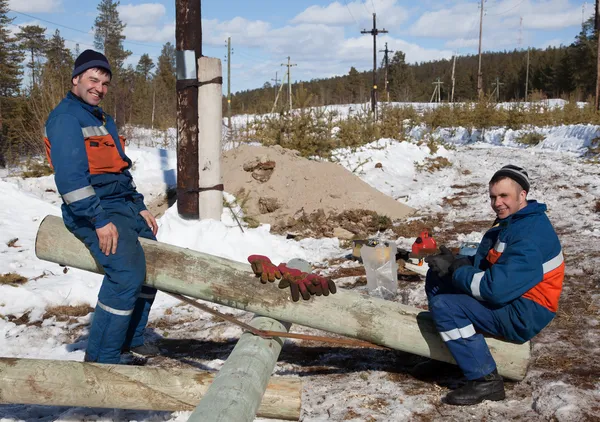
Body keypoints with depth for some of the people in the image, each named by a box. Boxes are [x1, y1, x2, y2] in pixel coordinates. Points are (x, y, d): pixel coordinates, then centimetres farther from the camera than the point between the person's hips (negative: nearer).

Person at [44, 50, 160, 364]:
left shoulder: (102, 119, 20)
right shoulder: (66, 118, -10)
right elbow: (70, 178, -20)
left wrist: (139, 207, 16)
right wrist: (100, 221, -24)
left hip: (124, 206, 10)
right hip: (93, 210, -10)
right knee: (127, 274, -24)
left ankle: (131, 338, 24)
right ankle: (100, 359, -14)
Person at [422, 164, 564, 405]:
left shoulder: (531, 236, -24)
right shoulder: (508, 223, 9)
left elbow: (496, 288, -29)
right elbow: (481, 264, 16)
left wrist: (454, 271, -17)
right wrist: (456, 262, -5)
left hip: (524, 316, -10)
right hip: (506, 297, 10)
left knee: (444, 306, -24)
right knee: (436, 278, 8)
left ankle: (485, 381, -15)